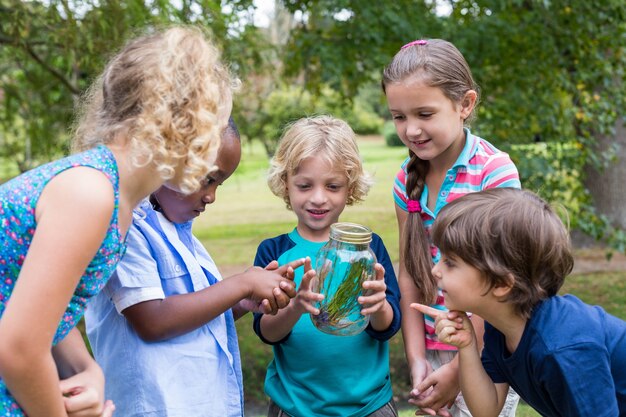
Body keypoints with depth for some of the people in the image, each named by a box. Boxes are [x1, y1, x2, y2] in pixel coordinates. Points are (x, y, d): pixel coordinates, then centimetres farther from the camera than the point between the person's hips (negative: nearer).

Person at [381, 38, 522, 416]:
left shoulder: (494, 172, -15)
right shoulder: (407, 179, 1)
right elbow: (409, 272, 2)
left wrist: (459, 368, -12)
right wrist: (417, 359, -5)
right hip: (433, 349, 5)